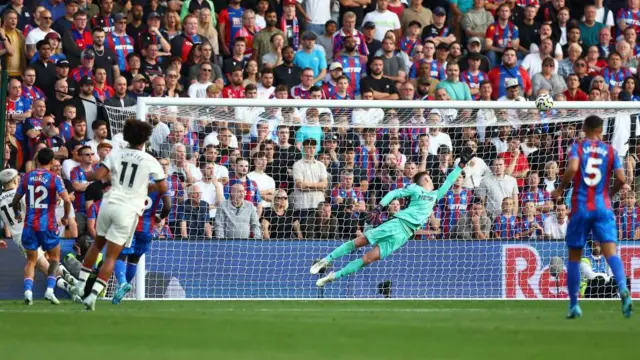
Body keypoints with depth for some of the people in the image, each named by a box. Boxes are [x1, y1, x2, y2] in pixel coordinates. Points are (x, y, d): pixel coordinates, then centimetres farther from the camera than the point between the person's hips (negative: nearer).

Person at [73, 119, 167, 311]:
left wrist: (85, 174, 16)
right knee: (111, 256, -2)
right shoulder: (150, 161, -2)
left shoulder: (116, 155, 2)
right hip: (128, 211, -3)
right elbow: (163, 189, 2)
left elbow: (97, 176, -6)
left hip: (110, 204, 3)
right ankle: (92, 296, -12)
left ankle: (80, 284, 30)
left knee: (97, 244, 26)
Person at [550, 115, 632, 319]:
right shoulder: (610, 151, 7)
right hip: (603, 207, 1)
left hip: (580, 208, -1)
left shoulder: (577, 148, 1)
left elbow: (572, 167, -18)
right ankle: (623, 289, -38)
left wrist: (560, 189, -3)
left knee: (574, 257, 12)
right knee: (611, 251, -12)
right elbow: (621, 178, -1)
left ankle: (574, 305, 14)